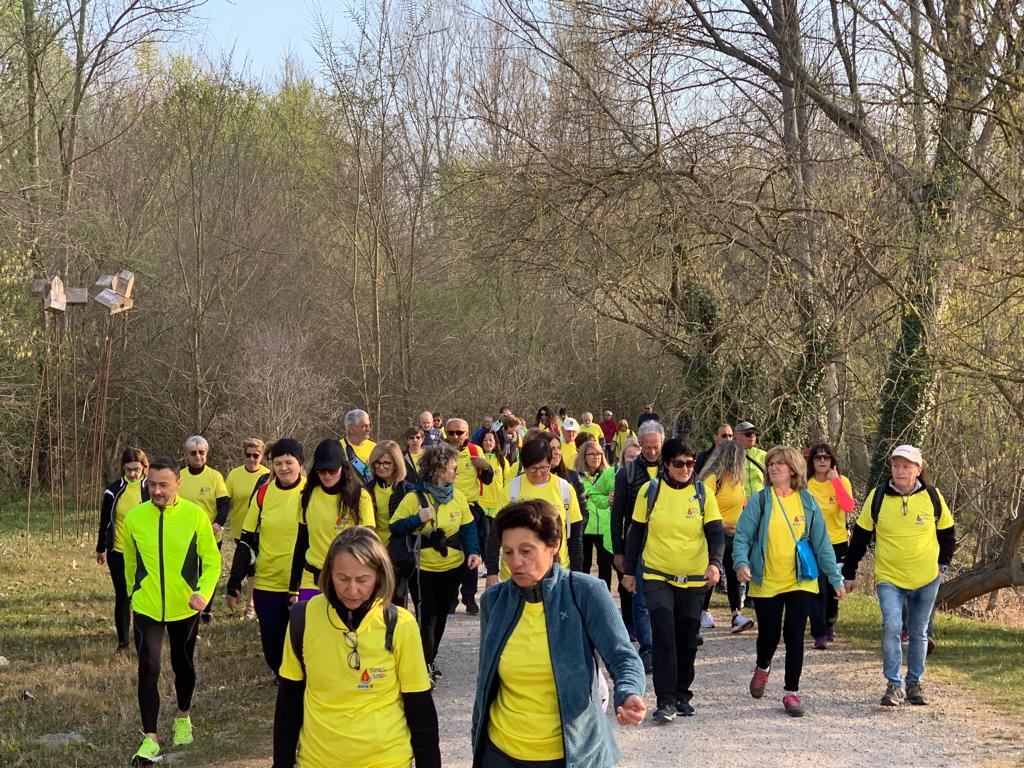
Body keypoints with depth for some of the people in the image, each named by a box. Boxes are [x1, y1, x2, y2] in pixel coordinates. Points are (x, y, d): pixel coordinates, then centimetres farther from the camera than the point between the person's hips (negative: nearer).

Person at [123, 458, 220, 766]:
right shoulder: (133, 517, -7)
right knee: (148, 669, -9)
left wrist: (203, 593, -24)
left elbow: (212, 561, -8)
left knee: (183, 665, 17)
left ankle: (183, 717, 42)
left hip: (184, 607, 0)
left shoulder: (196, 515, -12)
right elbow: (131, 562, 9)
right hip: (146, 608, 0)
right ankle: (150, 738, -1)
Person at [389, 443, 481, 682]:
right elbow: (394, 527, -11)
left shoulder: (458, 496, -1)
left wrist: (472, 551, -8)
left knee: (441, 615, 15)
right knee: (427, 616, -7)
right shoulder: (414, 498, -14)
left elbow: (468, 527, 7)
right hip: (423, 569, -4)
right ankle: (426, 665, 4)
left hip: (452, 567, 5)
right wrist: (418, 519, -25)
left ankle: (431, 658, 33)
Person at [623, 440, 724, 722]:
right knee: (664, 635, -15)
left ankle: (682, 695, 27)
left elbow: (715, 533, -5)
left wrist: (714, 562, -23)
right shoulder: (650, 491, -4)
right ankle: (665, 701, -13)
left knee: (687, 640, 10)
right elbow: (636, 532, 4)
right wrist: (630, 571, 6)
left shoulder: (703, 494, -3)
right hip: (657, 577, -2)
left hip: (694, 579, 2)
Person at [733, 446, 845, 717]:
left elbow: (821, 543, 4)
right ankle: (762, 668, 41)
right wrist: (741, 562, -26)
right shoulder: (759, 501, -5)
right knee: (769, 635, 8)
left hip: (801, 582, 1)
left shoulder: (807, 502, 1)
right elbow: (742, 536, -7)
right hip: (766, 583, -1)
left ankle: (791, 692, 7)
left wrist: (836, 579, 3)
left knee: (795, 636, -5)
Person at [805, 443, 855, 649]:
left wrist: (835, 480, -20)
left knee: (833, 588, 13)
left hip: (838, 542, 1)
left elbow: (849, 507, -21)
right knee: (818, 589, -13)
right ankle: (819, 634, -12)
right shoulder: (805, 484, -2)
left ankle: (829, 625, 37)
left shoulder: (842, 481, -3)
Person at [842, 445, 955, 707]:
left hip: (926, 579, 2)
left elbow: (947, 532, 12)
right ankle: (894, 684, -7)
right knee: (891, 627, -18)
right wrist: (849, 573, 3)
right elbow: (860, 536, 1)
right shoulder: (877, 497, -7)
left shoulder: (932, 496, -4)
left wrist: (943, 563, 7)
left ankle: (915, 683, 27)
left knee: (919, 633, 12)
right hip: (888, 578, -2)